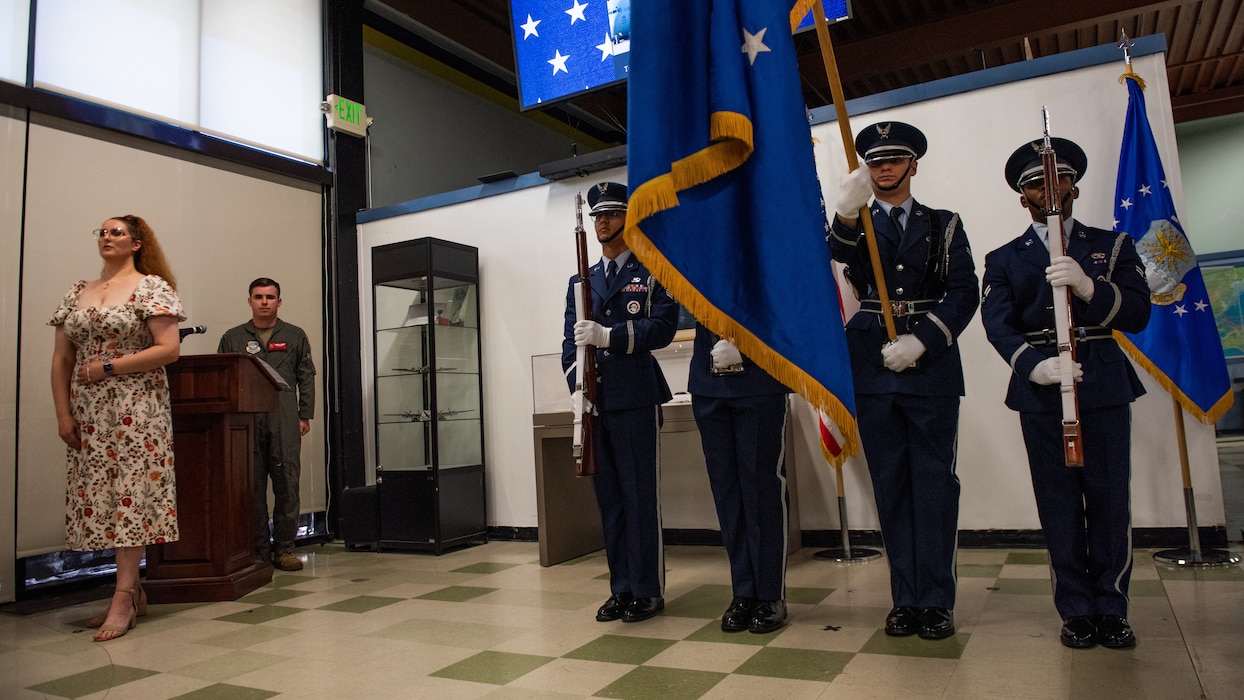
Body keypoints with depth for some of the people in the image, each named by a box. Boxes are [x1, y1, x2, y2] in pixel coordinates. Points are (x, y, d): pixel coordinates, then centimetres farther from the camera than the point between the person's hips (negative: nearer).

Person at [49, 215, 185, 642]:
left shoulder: (152, 287, -2)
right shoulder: (78, 294, 14)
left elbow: (169, 349, -12)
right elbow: (61, 360, 12)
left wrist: (108, 367, -13)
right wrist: (63, 414, 3)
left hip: (135, 410, -6)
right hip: (89, 414, 6)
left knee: (130, 495, -7)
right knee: (97, 496, 7)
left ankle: (123, 598, -4)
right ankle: (133, 589, 17)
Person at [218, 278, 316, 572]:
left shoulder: (295, 336, 14)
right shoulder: (232, 338, 14)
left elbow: (306, 377, 10)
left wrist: (305, 415, 1)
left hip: (284, 421, 0)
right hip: (245, 419, 1)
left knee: (287, 483, -2)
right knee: (252, 486, 2)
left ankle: (284, 548, 7)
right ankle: (259, 550, 10)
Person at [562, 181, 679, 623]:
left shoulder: (653, 273, 6)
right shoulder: (581, 282, 20)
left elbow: (662, 328, -8)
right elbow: (570, 342, 14)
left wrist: (608, 336, -18)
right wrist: (577, 386, -2)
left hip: (636, 398, -5)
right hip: (594, 401, 5)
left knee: (641, 495, -2)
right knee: (608, 497, 9)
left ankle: (648, 590, 10)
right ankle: (622, 588, 19)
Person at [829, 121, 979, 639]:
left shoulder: (943, 225, 12)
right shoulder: (855, 226, 12)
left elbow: (965, 293, 0)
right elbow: (838, 252, -13)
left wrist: (921, 340, -14)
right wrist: (847, 213, -34)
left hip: (931, 367, -1)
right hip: (873, 368, 1)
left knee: (934, 482, 0)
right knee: (891, 484, 5)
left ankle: (936, 601, 10)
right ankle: (906, 599, 14)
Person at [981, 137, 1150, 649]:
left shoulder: (1112, 245, 13)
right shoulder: (1003, 260, 11)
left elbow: (1138, 314, -1)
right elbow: (997, 324, -5)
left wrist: (1088, 287, -21)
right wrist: (1033, 364, -25)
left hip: (1104, 388, 1)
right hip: (1040, 392, 0)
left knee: (1109, 498, 1)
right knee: (1059, 504, 1)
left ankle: (1111, 610, 16)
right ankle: (1077, 611, 12)